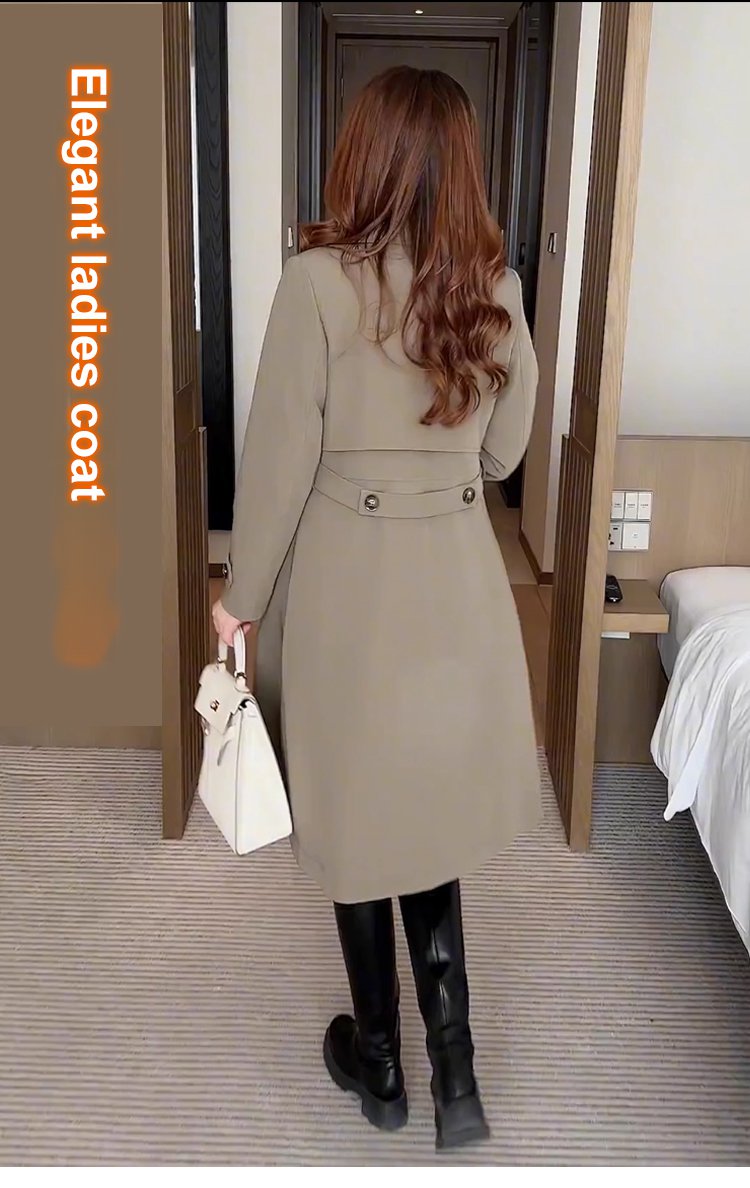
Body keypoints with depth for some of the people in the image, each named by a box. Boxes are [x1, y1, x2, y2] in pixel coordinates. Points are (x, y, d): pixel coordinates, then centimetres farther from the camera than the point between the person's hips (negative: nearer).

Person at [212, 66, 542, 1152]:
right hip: (457, 581, 4)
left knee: (357, 817, 12)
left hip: (345, 581, -4)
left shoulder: (320, 281, -13)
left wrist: (243, 596, 1)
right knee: (428, 814, 17)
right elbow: (502, 453, 9)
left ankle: (380, 1063, 31)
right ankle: (453, 1073, 20)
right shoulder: (497, 288, 0)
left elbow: (279, 459, -11)